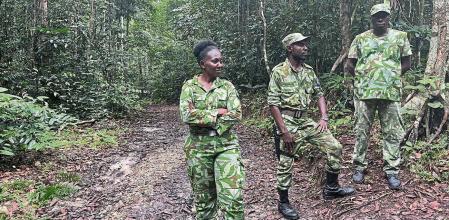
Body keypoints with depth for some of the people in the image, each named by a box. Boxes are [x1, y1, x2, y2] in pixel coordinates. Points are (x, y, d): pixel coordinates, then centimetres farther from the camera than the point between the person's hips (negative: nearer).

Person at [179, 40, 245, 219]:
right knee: (203, 197, 12)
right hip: (198, 147, 0)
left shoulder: (227, 86, 3)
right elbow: (187, 115, -14)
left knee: (233, 197, -11)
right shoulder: (189, 86, 1)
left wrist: (203, 117, -14)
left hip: (226, 145, 0)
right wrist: (217, 112, -13)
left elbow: (236, 115, -9)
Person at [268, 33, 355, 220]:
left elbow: (319, 94, 14)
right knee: (285, 164, 0)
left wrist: (324, 118, -1)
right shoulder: (279, 71, -11)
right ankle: (283, 203, 20)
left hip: (306, 121, 6)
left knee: (335, 147, 3)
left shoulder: (308, 70, 8)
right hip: (288, 122, -6)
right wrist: (285, 132, -18)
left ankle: (331, 189, 22)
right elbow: (273, 104, -14)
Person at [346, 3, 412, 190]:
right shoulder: (361, 38, 6)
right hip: (364, 92, 0)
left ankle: (391, 170, 13)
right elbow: (350, 65, 8)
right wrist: (362, 77, 3)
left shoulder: (400, 37, 8)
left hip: (391, 92, 1)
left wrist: (392, 75, 4)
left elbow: (406, 63, 12)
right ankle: (359, 166, 18)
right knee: (362, 130, 5)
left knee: (392, 132, 3)